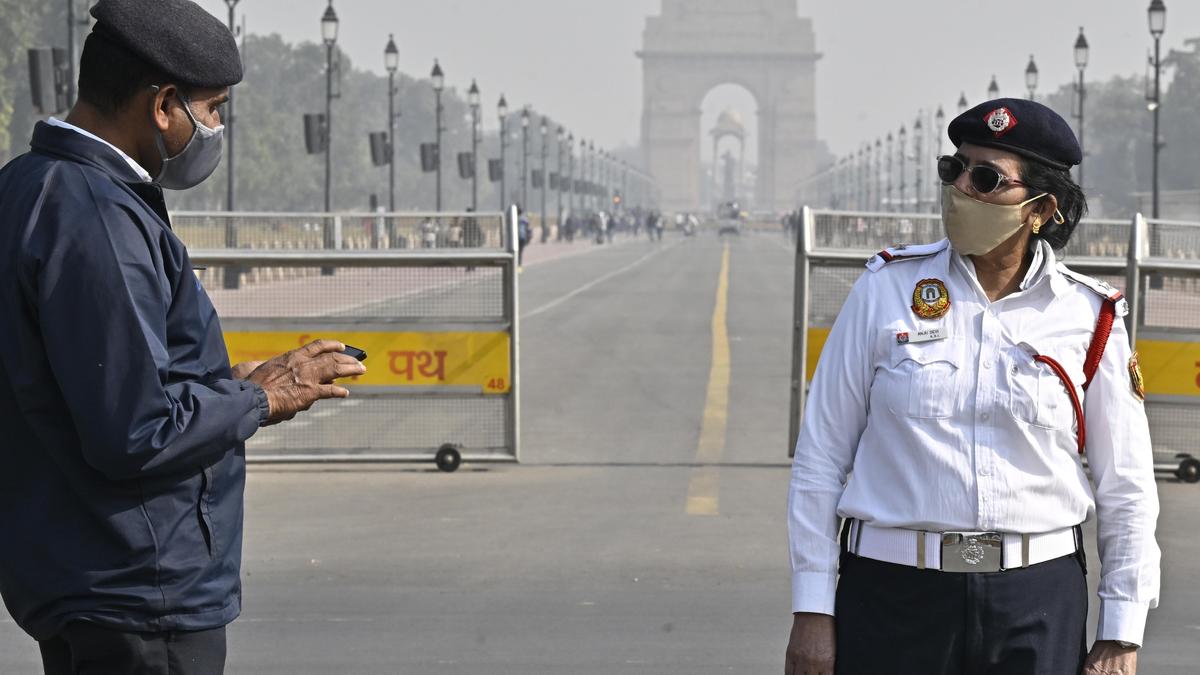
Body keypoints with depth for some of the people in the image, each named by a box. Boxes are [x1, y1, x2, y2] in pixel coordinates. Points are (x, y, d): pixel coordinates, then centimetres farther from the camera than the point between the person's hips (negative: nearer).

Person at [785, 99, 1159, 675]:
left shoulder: (1089, 318, 2)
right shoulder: (886, 290, 1)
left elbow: (1126, 494, 8)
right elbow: (819, 457, 3)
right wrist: (812, 611, -1)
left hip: (1038, 601, 1)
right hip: (894, 591, 0)